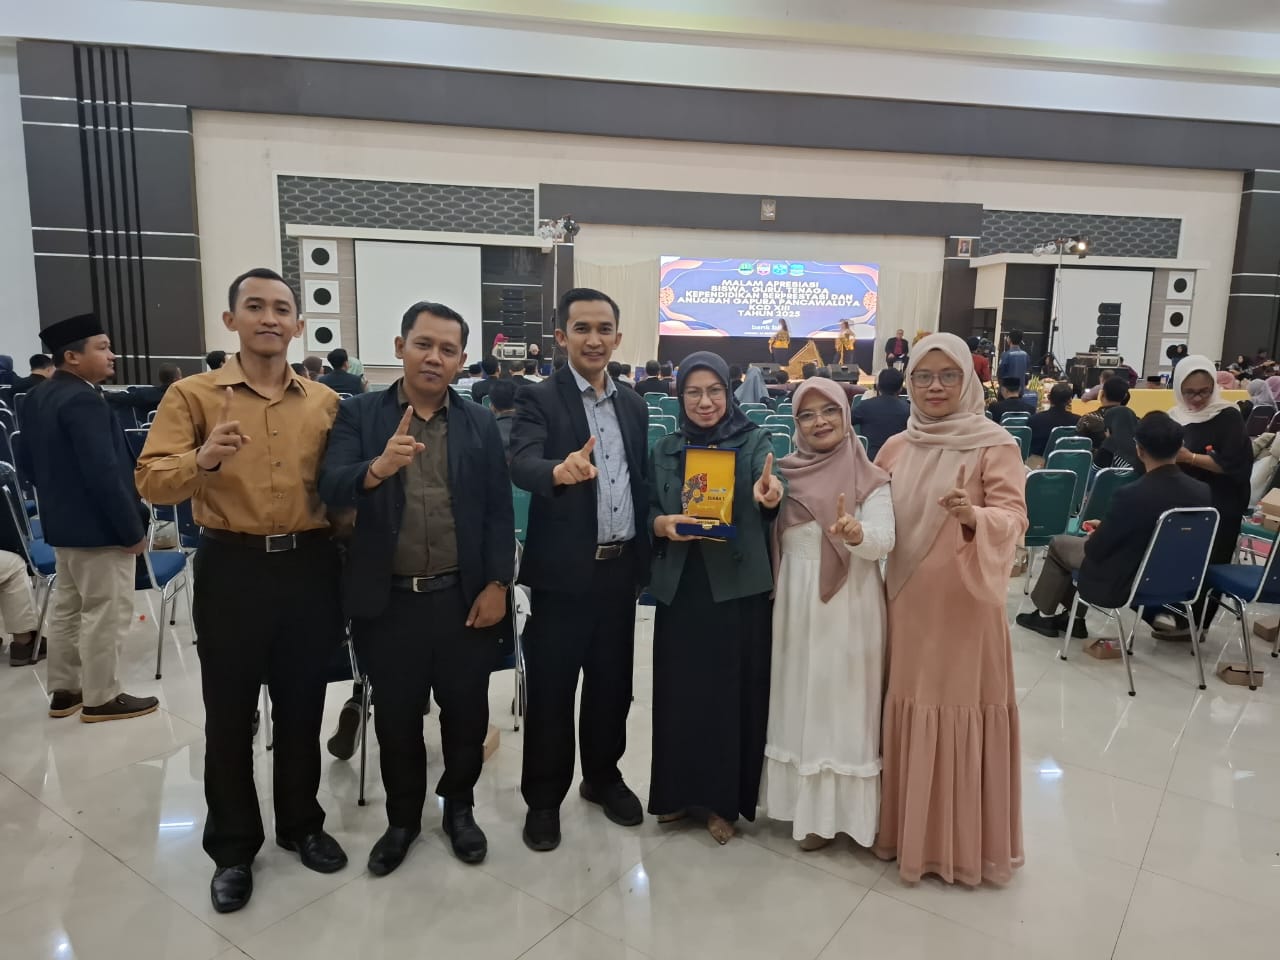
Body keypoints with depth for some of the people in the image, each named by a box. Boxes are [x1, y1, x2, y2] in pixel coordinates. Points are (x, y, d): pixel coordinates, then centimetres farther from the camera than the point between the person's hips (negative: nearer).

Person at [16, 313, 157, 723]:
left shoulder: (37, 398, 8)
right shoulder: (82, 400, -23)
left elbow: (26, 460, 17)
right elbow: (104, 473, -26)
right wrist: (132, 529, -21)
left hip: (62, 523, 10)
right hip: (97, 527, -10)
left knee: (67, 607, 18)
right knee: (105, 613, 1)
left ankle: (64, 691, 30)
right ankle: (101, 698, 12)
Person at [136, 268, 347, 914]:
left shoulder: (325, 402, 4)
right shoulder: (192, 395, -3)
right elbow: (152, 482, -12)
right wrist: (203, 459, -32)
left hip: (310, 567, 2)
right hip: (232, 568, -2)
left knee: (302, 708, 14)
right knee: (229, 714, 9)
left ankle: (301, 825, 35)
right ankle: (232, 848, 29)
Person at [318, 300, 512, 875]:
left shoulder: (480, 425, 3)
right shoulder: (359, 415, -1)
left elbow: (499, 511, 2)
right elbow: (331, 489, -14)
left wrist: (497, 585, -6)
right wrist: (376, 468, -34)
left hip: (464, 598, 1)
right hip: (387, 601, 0)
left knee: (466, 712, 14)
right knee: (396, 718, 15)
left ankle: (459, 806, 39)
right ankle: (402, 817, 38)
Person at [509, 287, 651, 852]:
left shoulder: (634, 405, 9)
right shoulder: (538, 400, -9)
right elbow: (521, 465, -26)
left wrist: (646, 552, 9)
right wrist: (560, 470, -48)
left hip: (620, 568, 5)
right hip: (564, 571, -5)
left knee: (612, 683, 17)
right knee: (551, 691, 7)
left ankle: (603, 777, 37)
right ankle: (544, 798, 25)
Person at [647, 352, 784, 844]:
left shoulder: (754, 441, -2)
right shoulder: (665, 450, 7)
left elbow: (768, 485, -20)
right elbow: (648, 513, 6)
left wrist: (771, 494, -43)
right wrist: (663, 524, -16)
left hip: (738, 587, -2)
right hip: (680, 589, 3)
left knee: (732, 691, 5)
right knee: (679, 690, 9)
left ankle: (724, 799, 23)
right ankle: (678, 790, 29)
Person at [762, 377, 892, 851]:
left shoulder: (869, 478, -6)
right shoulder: (784, 473, 4)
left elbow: (884, 541, -17)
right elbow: (767, 539, 7)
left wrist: (856, 533, -37)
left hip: (848, 606, -4)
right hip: (795, 604, 4)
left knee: (842, 702, 4)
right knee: (798, 699, 12)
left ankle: (838, 808, 18)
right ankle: (806, 804, 27)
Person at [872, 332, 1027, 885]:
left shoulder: (996, 446, -7)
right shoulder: (895, 448, 7)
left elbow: (1014, 521, -16)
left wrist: (974, 517, -34)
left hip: (965, 604, -4)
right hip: (906, 604, 5)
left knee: (962, 714, 3)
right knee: (908, 713, 12)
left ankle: (965, 842, 22)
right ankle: (909, 830, 29)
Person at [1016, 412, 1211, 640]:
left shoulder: (1131, 495, -29)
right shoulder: (1202, 492, -11)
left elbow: (1095, 549, -18)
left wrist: (1102, 529, 6)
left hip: (1124, 585, -6)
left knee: (1058, 544, 16)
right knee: (1087, 542, 26)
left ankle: (1045, 615, 31)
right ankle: (1075, 618, 32)